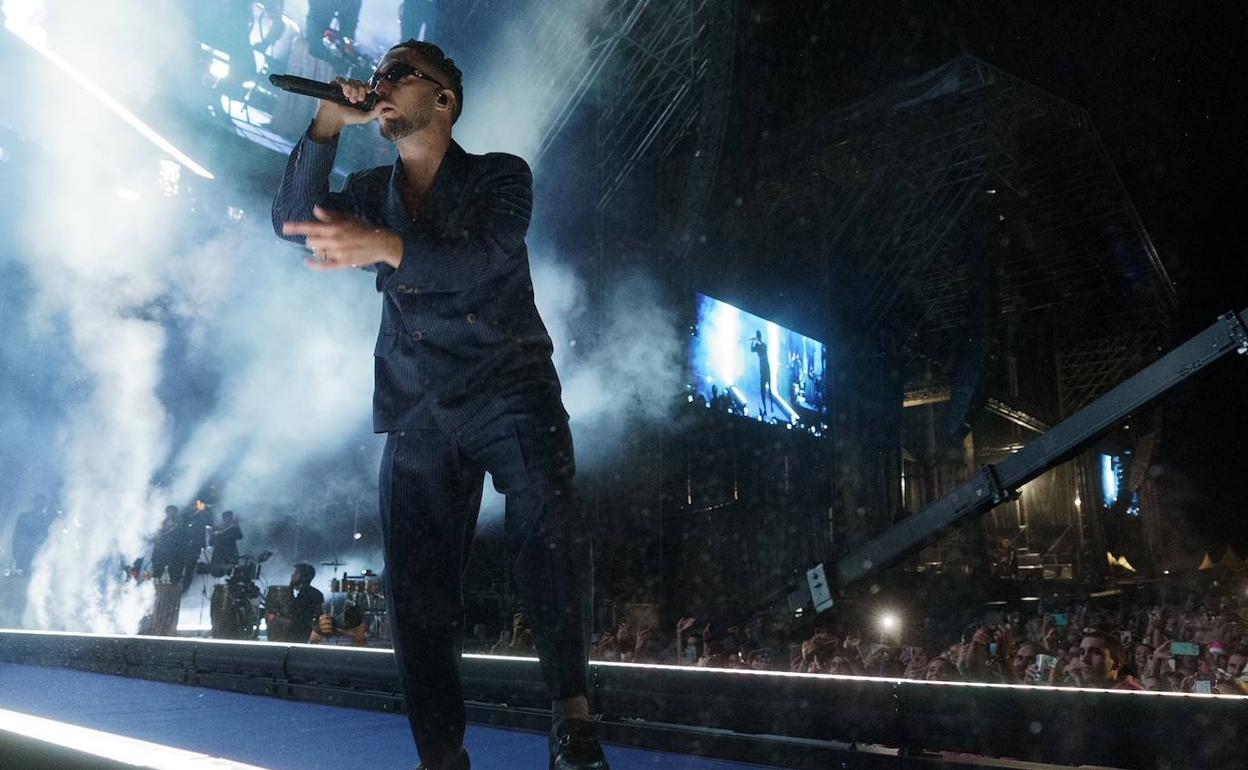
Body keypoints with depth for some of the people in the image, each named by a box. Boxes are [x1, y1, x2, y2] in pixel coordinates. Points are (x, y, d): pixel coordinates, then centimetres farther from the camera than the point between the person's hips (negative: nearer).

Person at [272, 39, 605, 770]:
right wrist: (329, 124, -8)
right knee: (420, 593, 1)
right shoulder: (373, 192, 16)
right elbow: (292, 218, 1)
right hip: (417, 414, 4)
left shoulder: (499, 176, 3)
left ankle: (572, 709, -22)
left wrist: (384, 246, -32)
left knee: (546, 518, -32)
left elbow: (482, 258, -17)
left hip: (509, 388, -4)